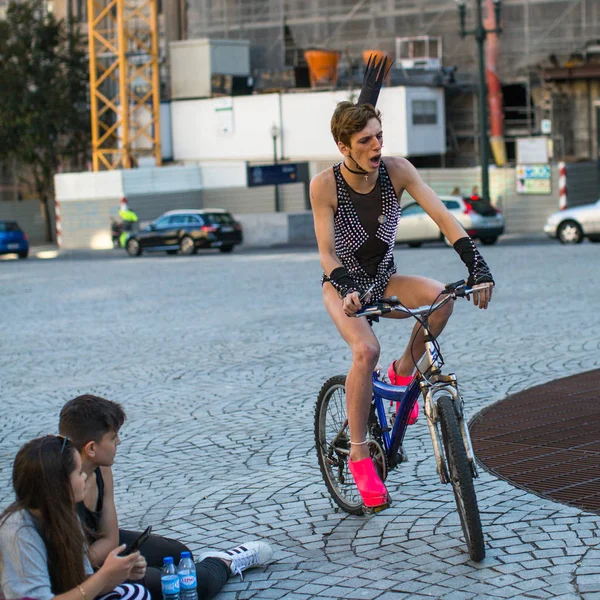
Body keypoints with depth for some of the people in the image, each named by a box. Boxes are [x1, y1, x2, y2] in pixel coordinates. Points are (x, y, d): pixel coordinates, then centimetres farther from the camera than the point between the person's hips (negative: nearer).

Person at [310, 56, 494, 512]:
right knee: (366, 350, -32)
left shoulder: (396, 171, -16)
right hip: (343, 284, -3)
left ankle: (404, 371, -2)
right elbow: (327, 253, -24)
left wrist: (478, 265, -34)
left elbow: (442, 217, -22)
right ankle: (359, 455, -16)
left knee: (441, 296, -29)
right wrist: (347, 290, -44)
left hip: (384, 281, 3)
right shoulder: (325, 185, -22)